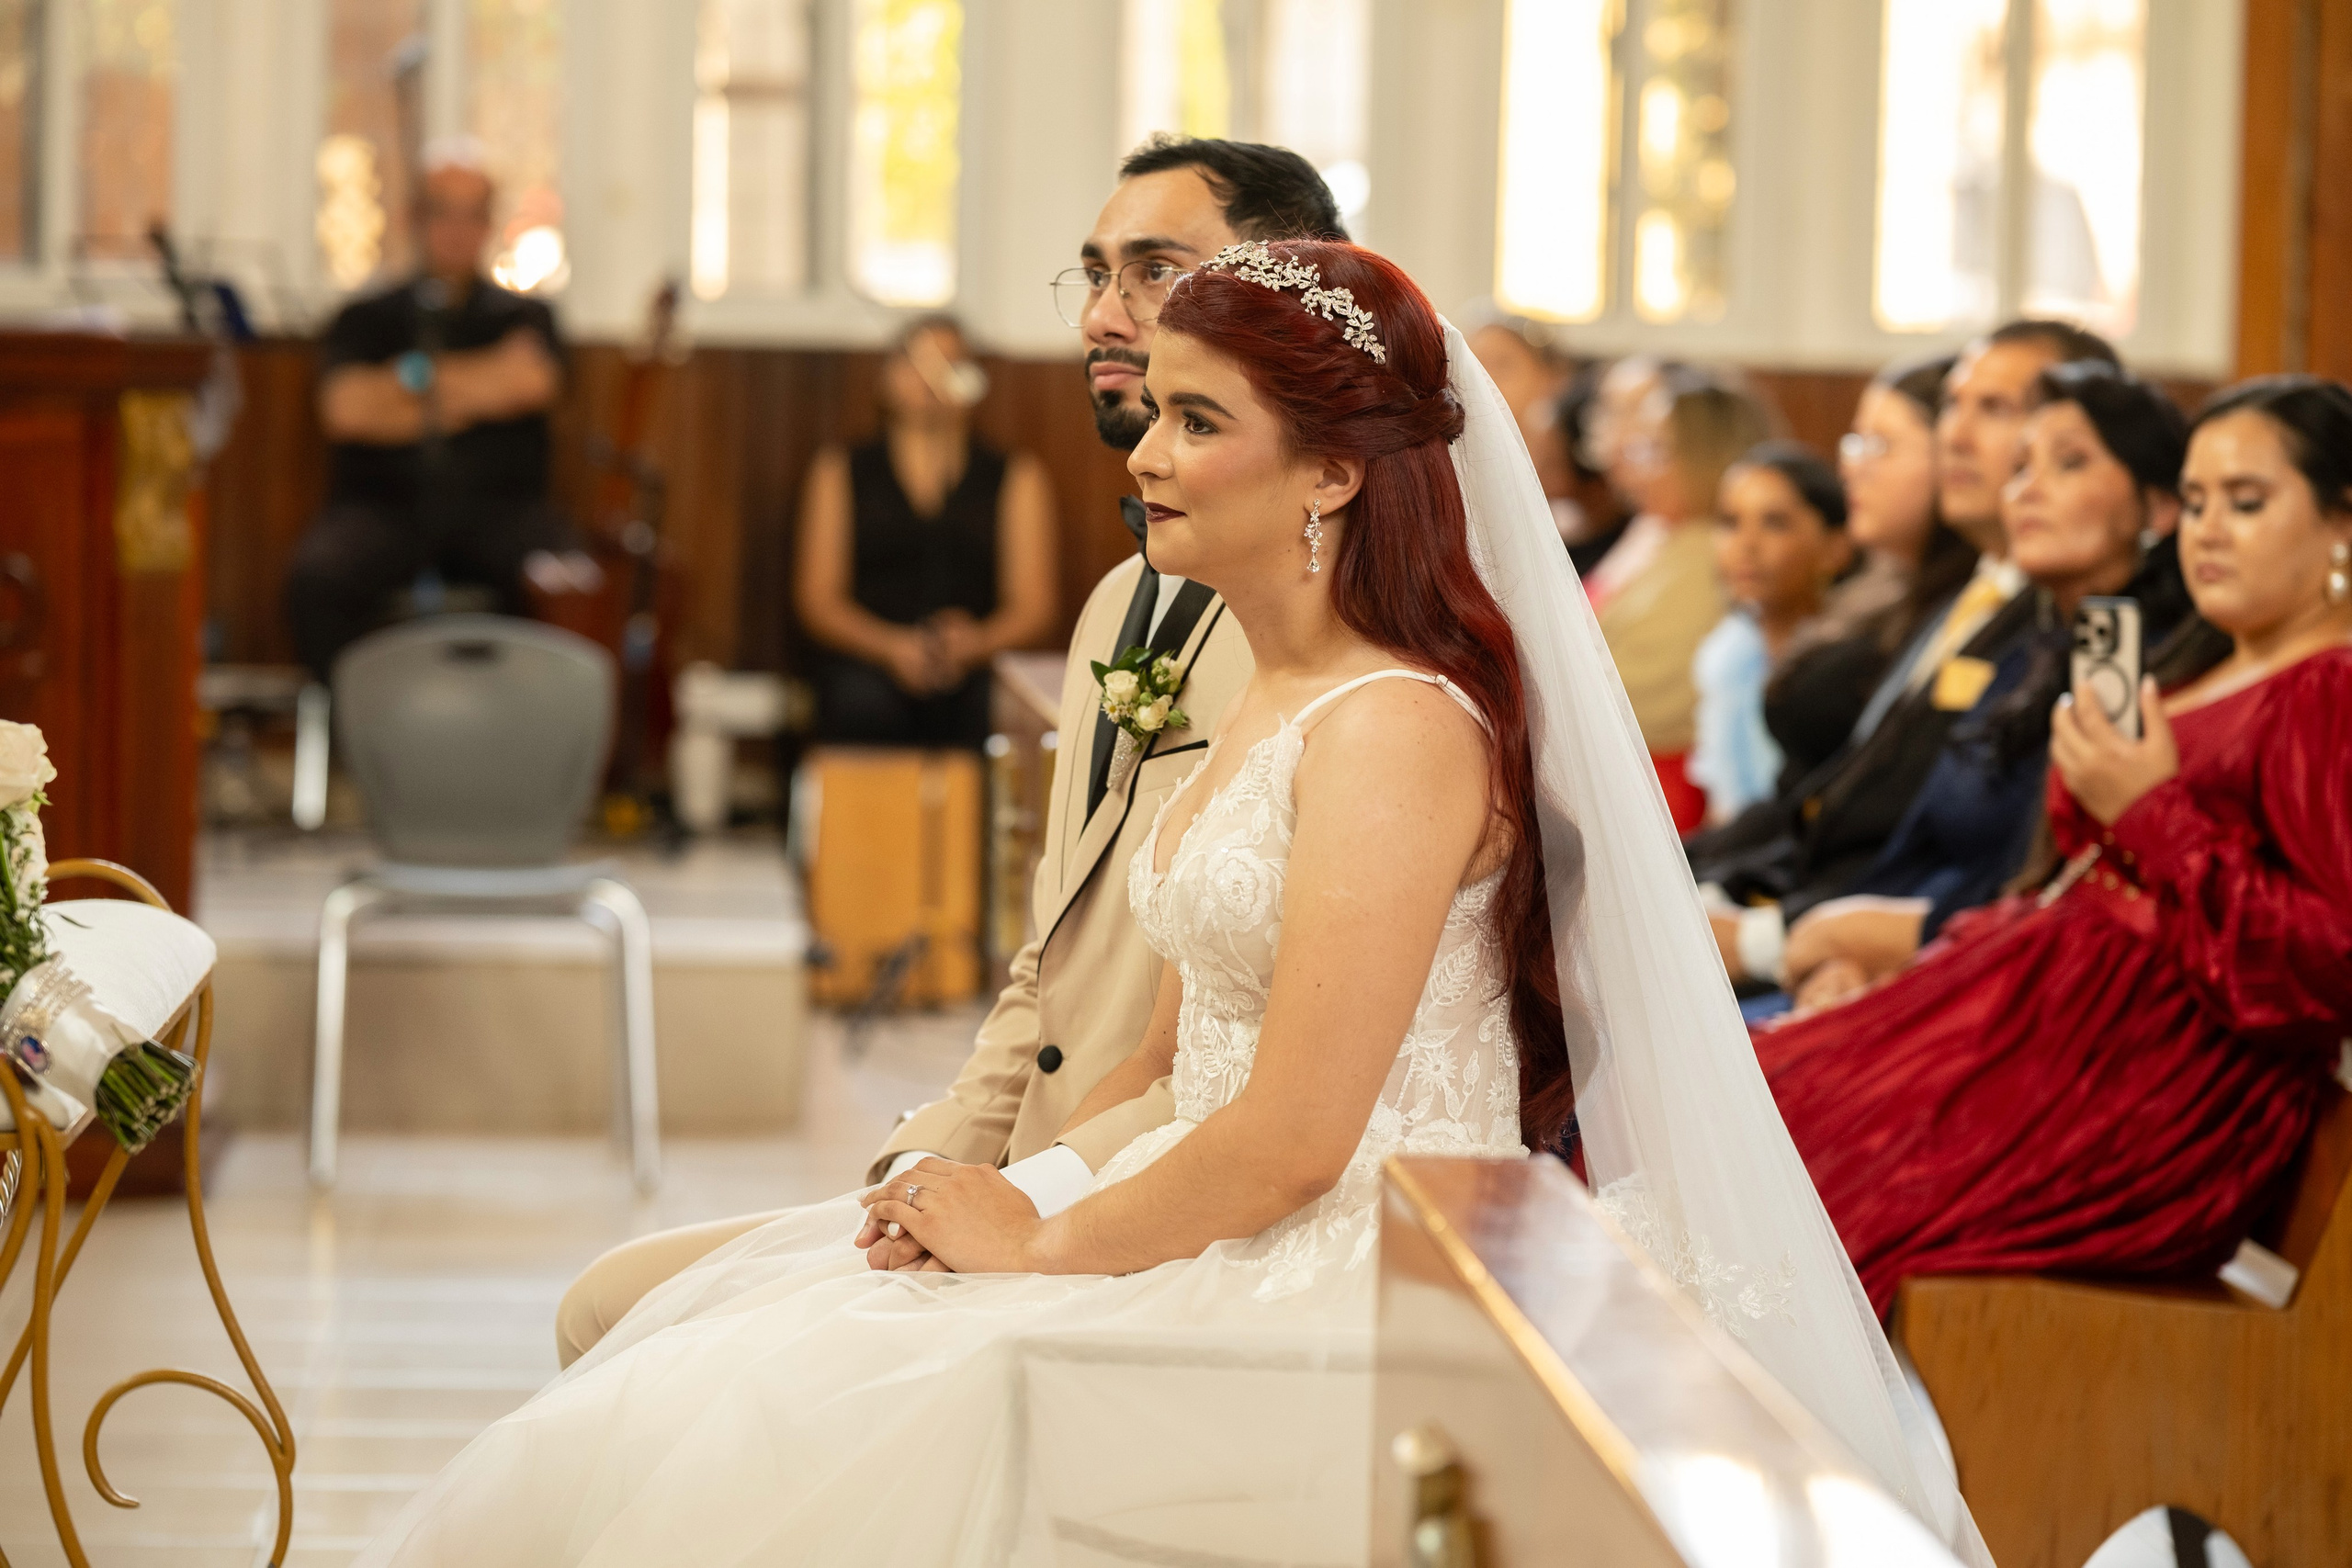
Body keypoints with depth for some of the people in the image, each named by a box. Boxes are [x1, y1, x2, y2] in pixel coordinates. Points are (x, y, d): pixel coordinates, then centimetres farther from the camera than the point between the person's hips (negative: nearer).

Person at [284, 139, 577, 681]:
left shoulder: (524, 316, 20)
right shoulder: (364, 319, 19)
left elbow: (533, 380, -4)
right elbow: (344, 408, -1)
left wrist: (414, 374, 3)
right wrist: (467, 401, 1)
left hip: (498, 506, 0)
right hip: (383, 508, 0)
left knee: (562, 584, -34)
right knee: (317, 576, -34)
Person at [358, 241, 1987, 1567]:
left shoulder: (1396, 728, -17)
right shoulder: (1268, 702, 14)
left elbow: (1291, 1138, -21)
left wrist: (1044, 1244, -9)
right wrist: (1000, 1178, 4)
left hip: (1350, 1301, -10)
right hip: (1237, 1240, 10)